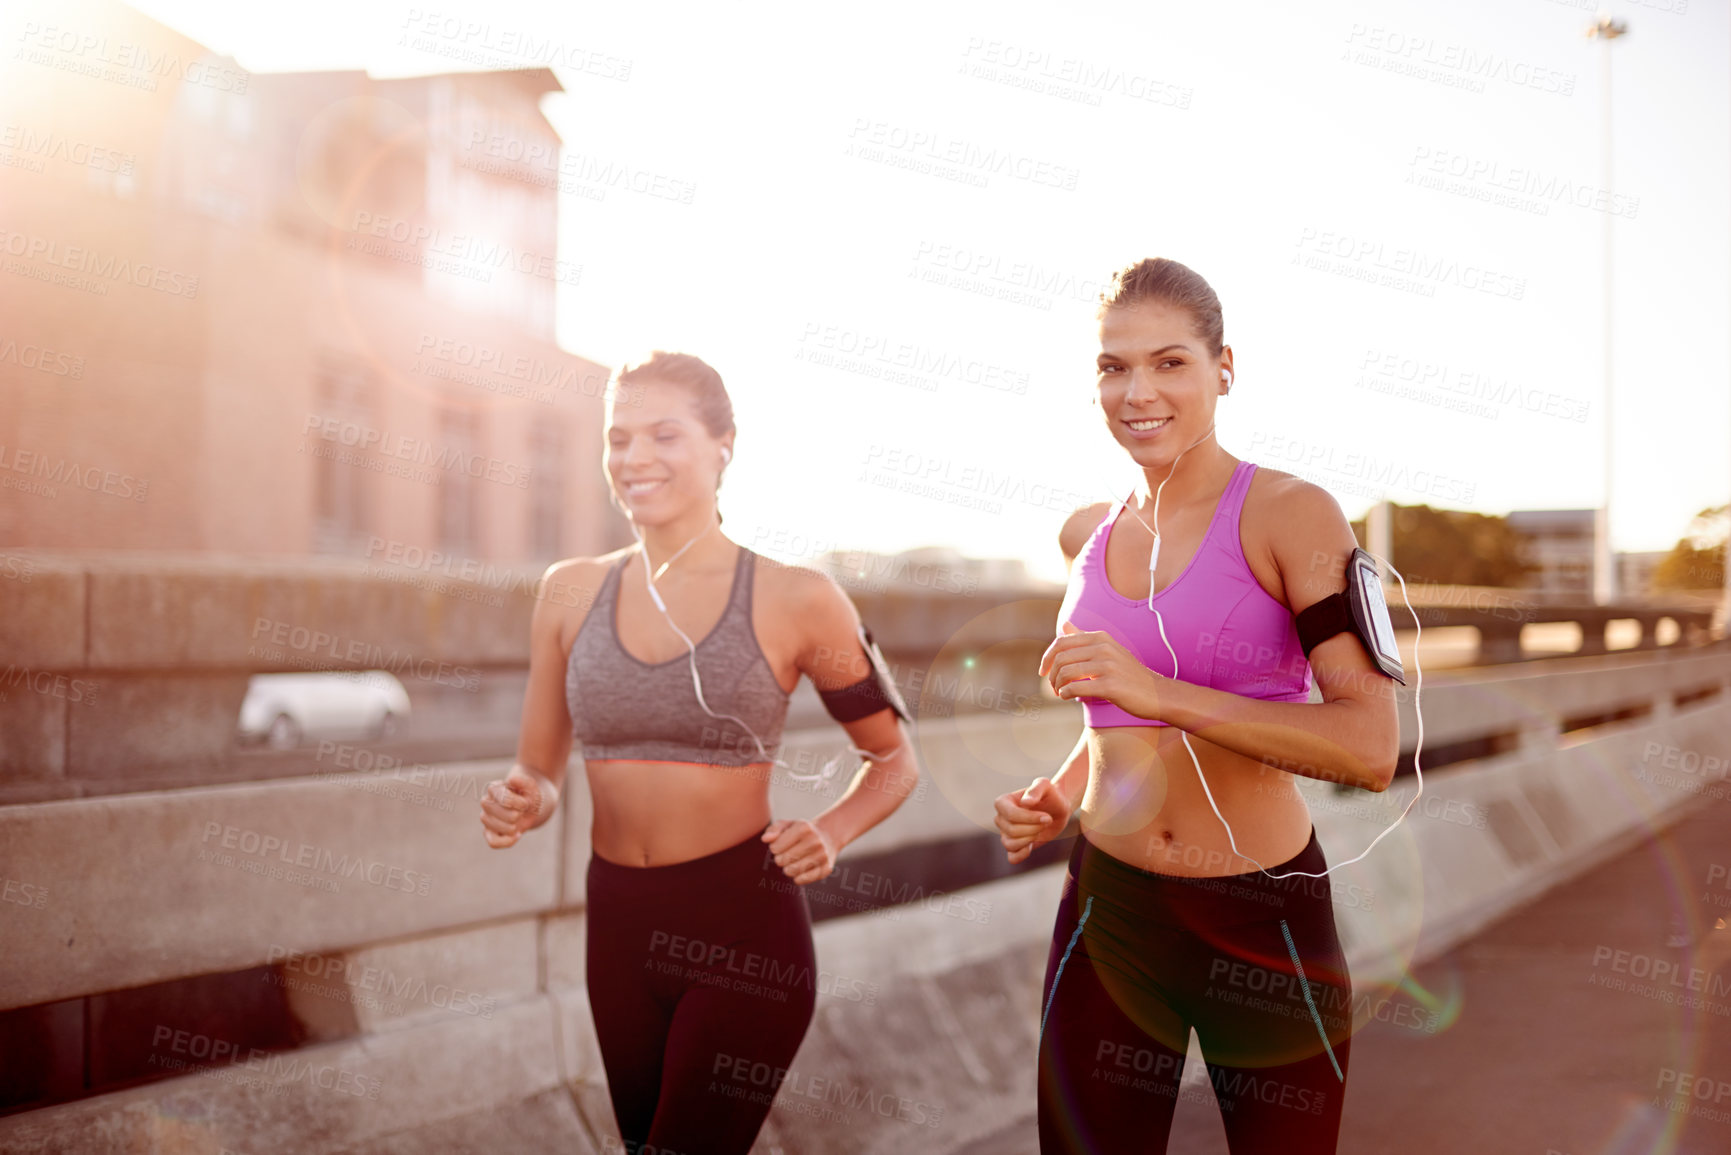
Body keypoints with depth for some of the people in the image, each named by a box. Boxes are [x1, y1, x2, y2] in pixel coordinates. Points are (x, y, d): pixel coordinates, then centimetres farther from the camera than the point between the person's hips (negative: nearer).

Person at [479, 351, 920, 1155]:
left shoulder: (795, 601, -8)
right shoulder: (571, 592, 2)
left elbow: (893, 761, 4)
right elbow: (538, 769, 11)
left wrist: (828, 834, -15)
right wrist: (522, 802, -12)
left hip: (745, 929, -4)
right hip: (618, 924, 4)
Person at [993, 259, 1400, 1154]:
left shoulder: (1291, 515, -10)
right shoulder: (1087, 536, 7)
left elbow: (1371, 748, -20)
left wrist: (1163, 694, -27)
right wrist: (1056, 800, 3)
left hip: (1265, 919, -4)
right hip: (1108, 910, 4)